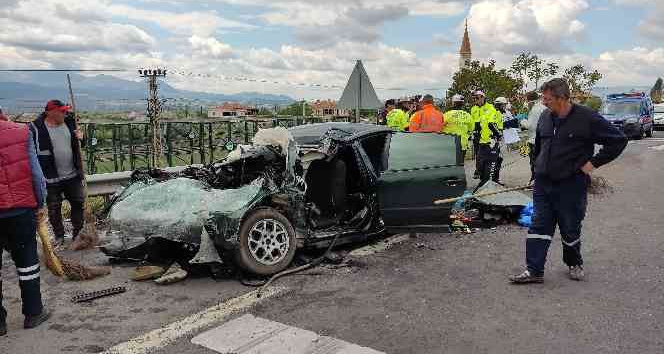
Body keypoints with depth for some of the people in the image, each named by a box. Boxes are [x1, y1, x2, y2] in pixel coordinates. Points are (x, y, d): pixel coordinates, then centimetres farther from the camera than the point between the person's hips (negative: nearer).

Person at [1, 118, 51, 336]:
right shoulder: (21, 133, -6)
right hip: (22, 209, 0)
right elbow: (36, 173, -5)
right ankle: (33, 313, 20)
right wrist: (41, 203, 6)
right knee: (26, 259, 13)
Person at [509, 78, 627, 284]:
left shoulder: (587, 118, -12)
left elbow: (619, 140, -8)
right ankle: (534, 271, 8)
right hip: (543, 183, 5)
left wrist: (593, 162, -10)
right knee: (539, 227, 3)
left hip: (572, 185, -5)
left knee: (570, 229, 10)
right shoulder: (545, 117, 6)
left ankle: (574, 264, 33)